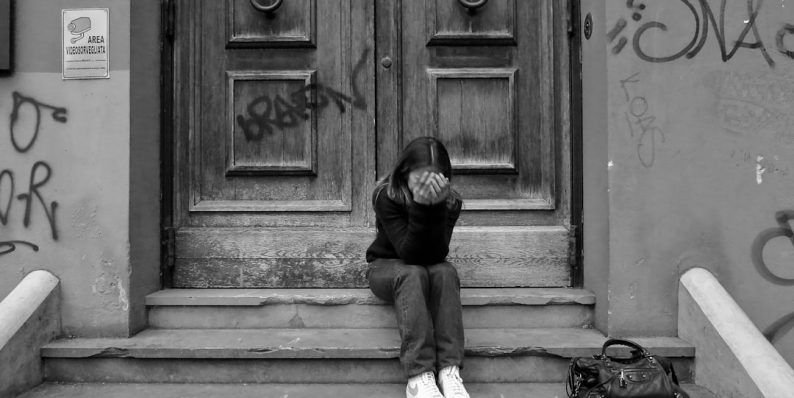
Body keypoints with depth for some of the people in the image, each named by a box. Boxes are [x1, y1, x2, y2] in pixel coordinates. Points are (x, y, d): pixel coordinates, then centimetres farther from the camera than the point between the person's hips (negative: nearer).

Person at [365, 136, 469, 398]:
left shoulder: (450, 201, -13)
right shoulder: (386, 197, -21)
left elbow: (436, 254, -25)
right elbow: (408, 254, -29)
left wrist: (437, 206, -35)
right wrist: (421, 207, -39)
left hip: (429, 267, 3)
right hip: (386, 265, -2)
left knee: (446, 272, -31)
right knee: (413, 274, -35)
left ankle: (449, 372, -36)